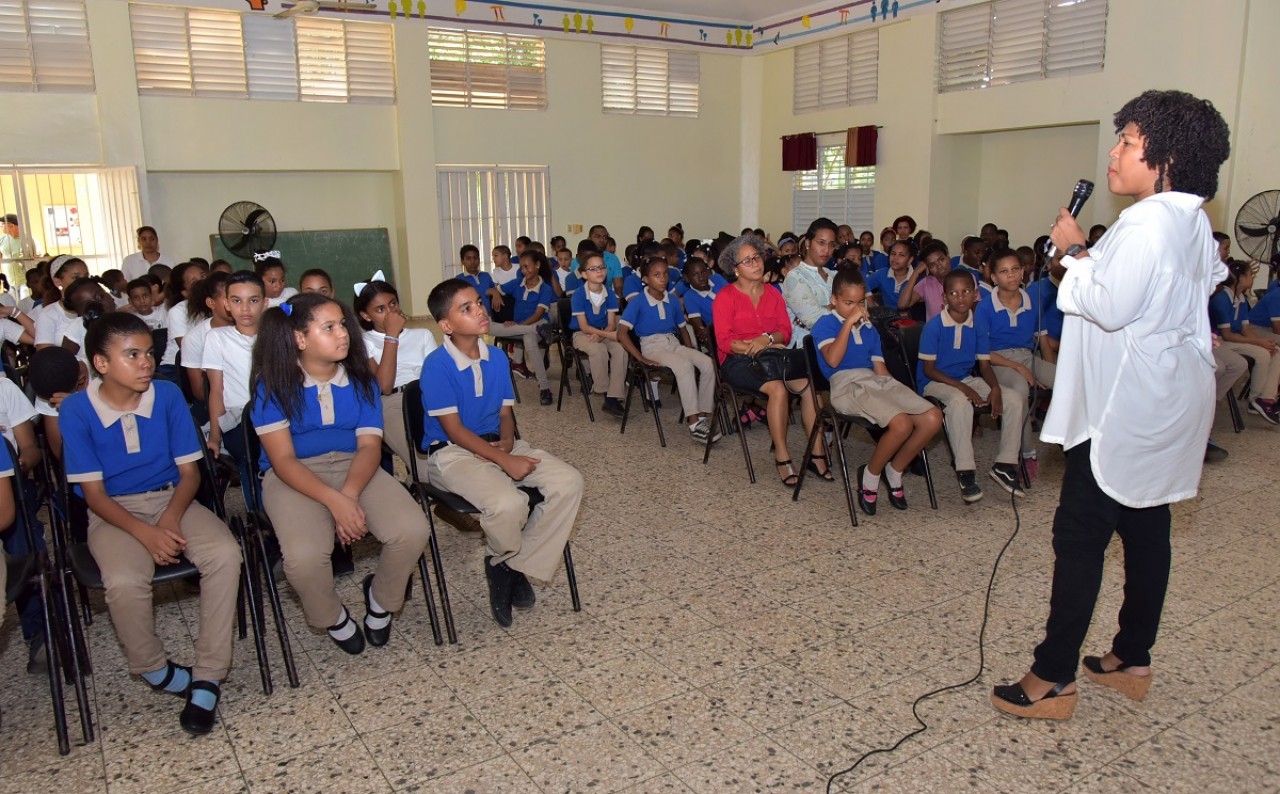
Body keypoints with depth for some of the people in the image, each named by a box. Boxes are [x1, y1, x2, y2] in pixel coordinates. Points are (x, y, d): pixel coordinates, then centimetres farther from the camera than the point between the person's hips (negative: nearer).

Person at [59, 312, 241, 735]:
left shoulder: (168, 395, -3)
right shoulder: (76, 410, -9)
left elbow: (189, 470, 1)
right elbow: (94, 492, -8)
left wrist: (171, 518, -18)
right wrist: (145, 532, -22)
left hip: (172, 499, 2)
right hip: (114, 512, -2)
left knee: (225, 554, -27)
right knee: (124, 582, -32)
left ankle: (208, 676, -16)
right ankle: (154, 669, -2)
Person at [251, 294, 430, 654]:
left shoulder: (361, 379, 4)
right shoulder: (274, 385, -7)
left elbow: (369, 445, -4)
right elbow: (283, 459, -13)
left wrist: (350, 494, -24)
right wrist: (335, 501, -27)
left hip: (355, 468, 3)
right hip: (294, 476, -3)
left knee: (413, 530, -23)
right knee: (304, 556, -32)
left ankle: (381, 596, 11)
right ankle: (332, 617, 4)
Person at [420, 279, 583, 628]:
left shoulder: (497, 357, 5)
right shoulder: (437, 365, -15)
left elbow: (505, 412, 12)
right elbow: (454, 429, -16)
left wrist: (508, 442, -12)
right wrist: (505, 461, -21)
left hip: (497, 444, 7)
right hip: (452, 452, -7)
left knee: (569, 483, -13)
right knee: (508, 504, -34)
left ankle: (516, 567, -3)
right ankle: (501, 561, 3)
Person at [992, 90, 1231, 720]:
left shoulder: (1149, 224, -19)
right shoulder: (1192, 221, 14)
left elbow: (1111, 307, -24)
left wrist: (1076, 252, -10)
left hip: (1126, 406, -10)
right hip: (1164, 403, 11)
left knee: (1079, 534, -5)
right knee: (1145, 529, 16)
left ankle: (1054, 678, 3)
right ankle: (1132, 660, 29)